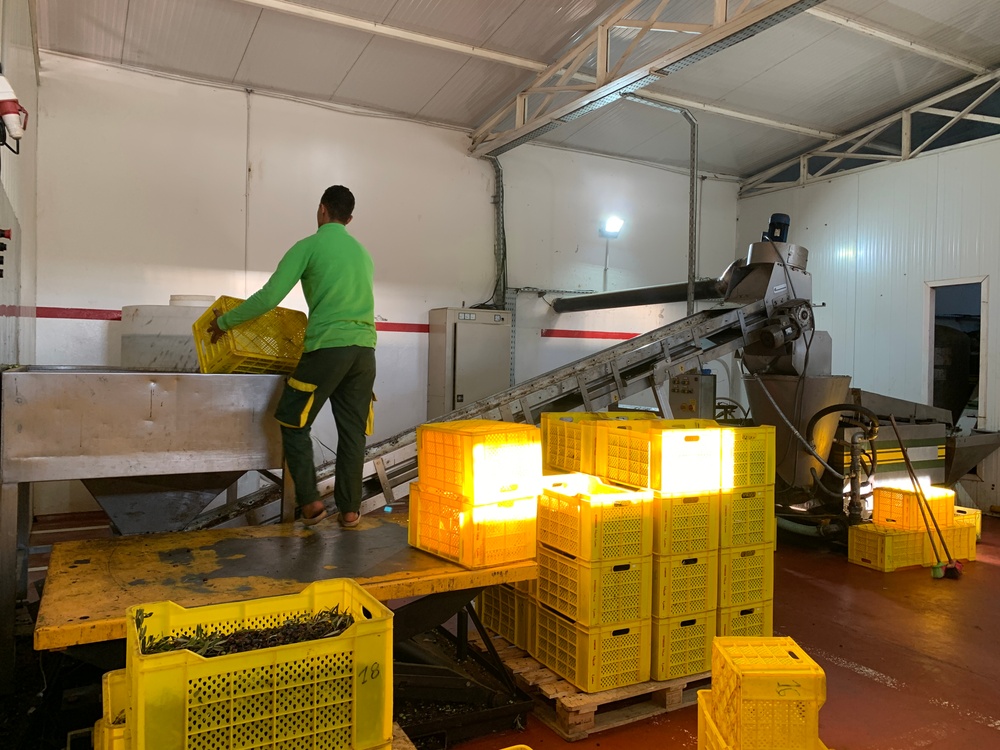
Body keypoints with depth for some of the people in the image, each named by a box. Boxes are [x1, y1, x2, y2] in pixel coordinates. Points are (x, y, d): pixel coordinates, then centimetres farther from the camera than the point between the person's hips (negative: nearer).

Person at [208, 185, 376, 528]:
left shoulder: (309, 246, 2)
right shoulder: (362, 252, 19)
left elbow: (269, 297, -4)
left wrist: (224, 322, 7)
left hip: (328, 348, -5)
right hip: (364, 350, 6)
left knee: (293, 422, 9)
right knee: (352, 430, 10)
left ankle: (310, 501, 6)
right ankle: (350, 508, 14)